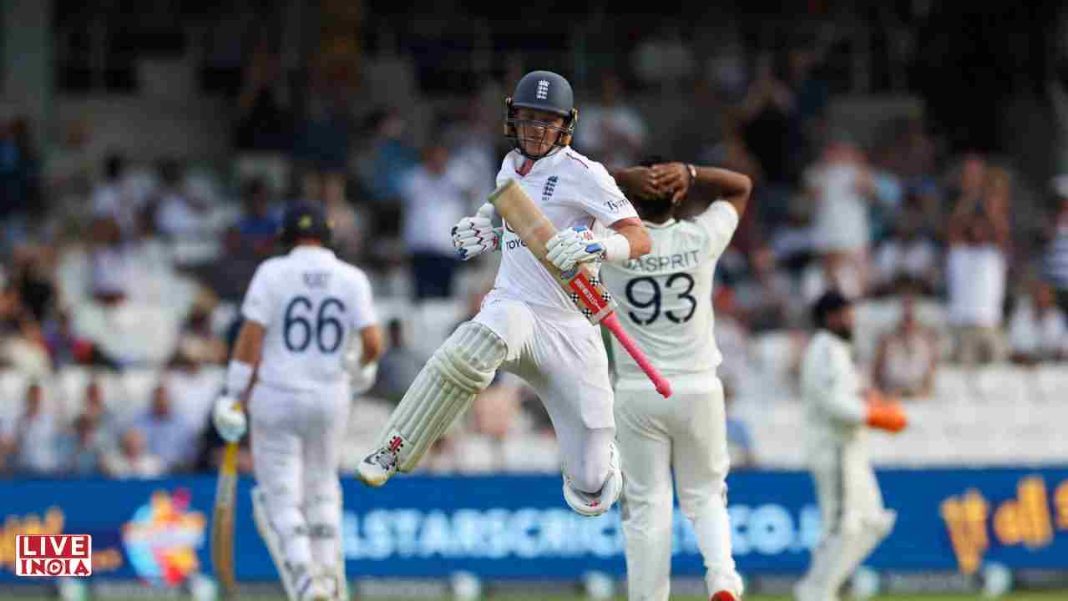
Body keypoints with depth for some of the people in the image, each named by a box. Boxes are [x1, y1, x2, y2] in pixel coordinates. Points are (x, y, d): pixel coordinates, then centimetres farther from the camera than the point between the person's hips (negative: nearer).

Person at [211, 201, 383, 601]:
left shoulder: (272, 273, -7)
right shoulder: (352, 279, -1)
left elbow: (251, 338, -12)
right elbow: (373, 343, -8)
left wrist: (234, 396, -7)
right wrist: (362, 369, 14)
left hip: (276, 398, -3)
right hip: (331, 399, 3)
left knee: (282, 497, 0)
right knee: (322, 487, 22)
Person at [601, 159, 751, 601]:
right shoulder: (700, 239, -3)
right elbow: (740, 185, 14)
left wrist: (628, 178, -9)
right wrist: (689, 174, -4)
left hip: (638, 395, -1)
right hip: (698, 390, 1)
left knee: (647, 506, 3)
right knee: (704, 495, 13)